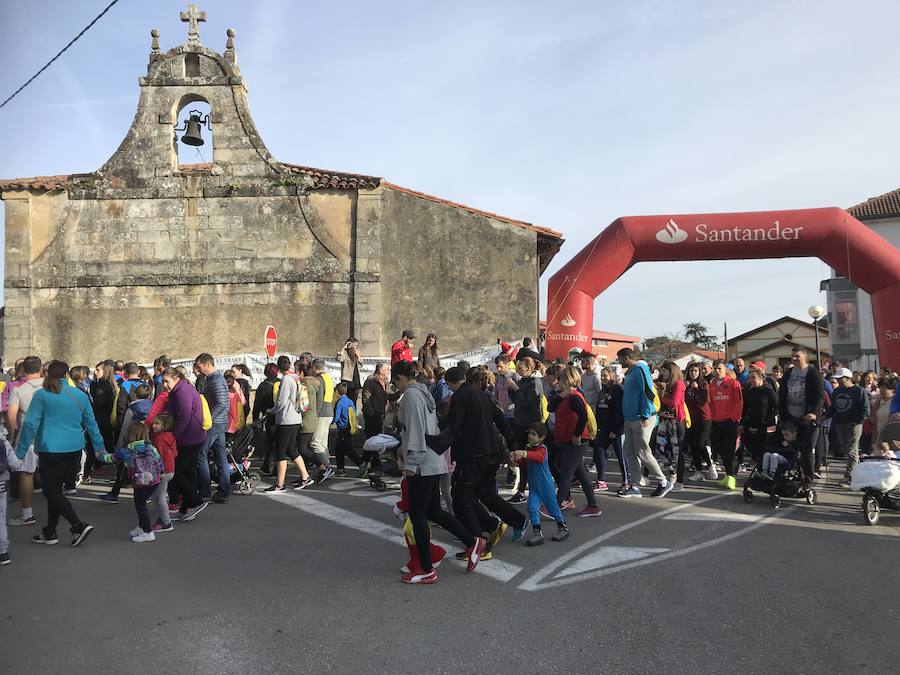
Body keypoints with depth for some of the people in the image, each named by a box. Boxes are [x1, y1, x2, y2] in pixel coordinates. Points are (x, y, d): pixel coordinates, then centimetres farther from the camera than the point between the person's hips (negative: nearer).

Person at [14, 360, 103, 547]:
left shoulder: (42, 395, -5)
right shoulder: (80, 395, 6)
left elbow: (30, 424, -7)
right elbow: (91, 423, 13)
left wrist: (20, 452, -1)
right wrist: (99, 446, 22)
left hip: (51, 450, -5)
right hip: (75, 449, 5)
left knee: (51, 491, 3)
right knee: (55, 488, 17)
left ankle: (79, 525, -9)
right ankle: (49, 532, 23)